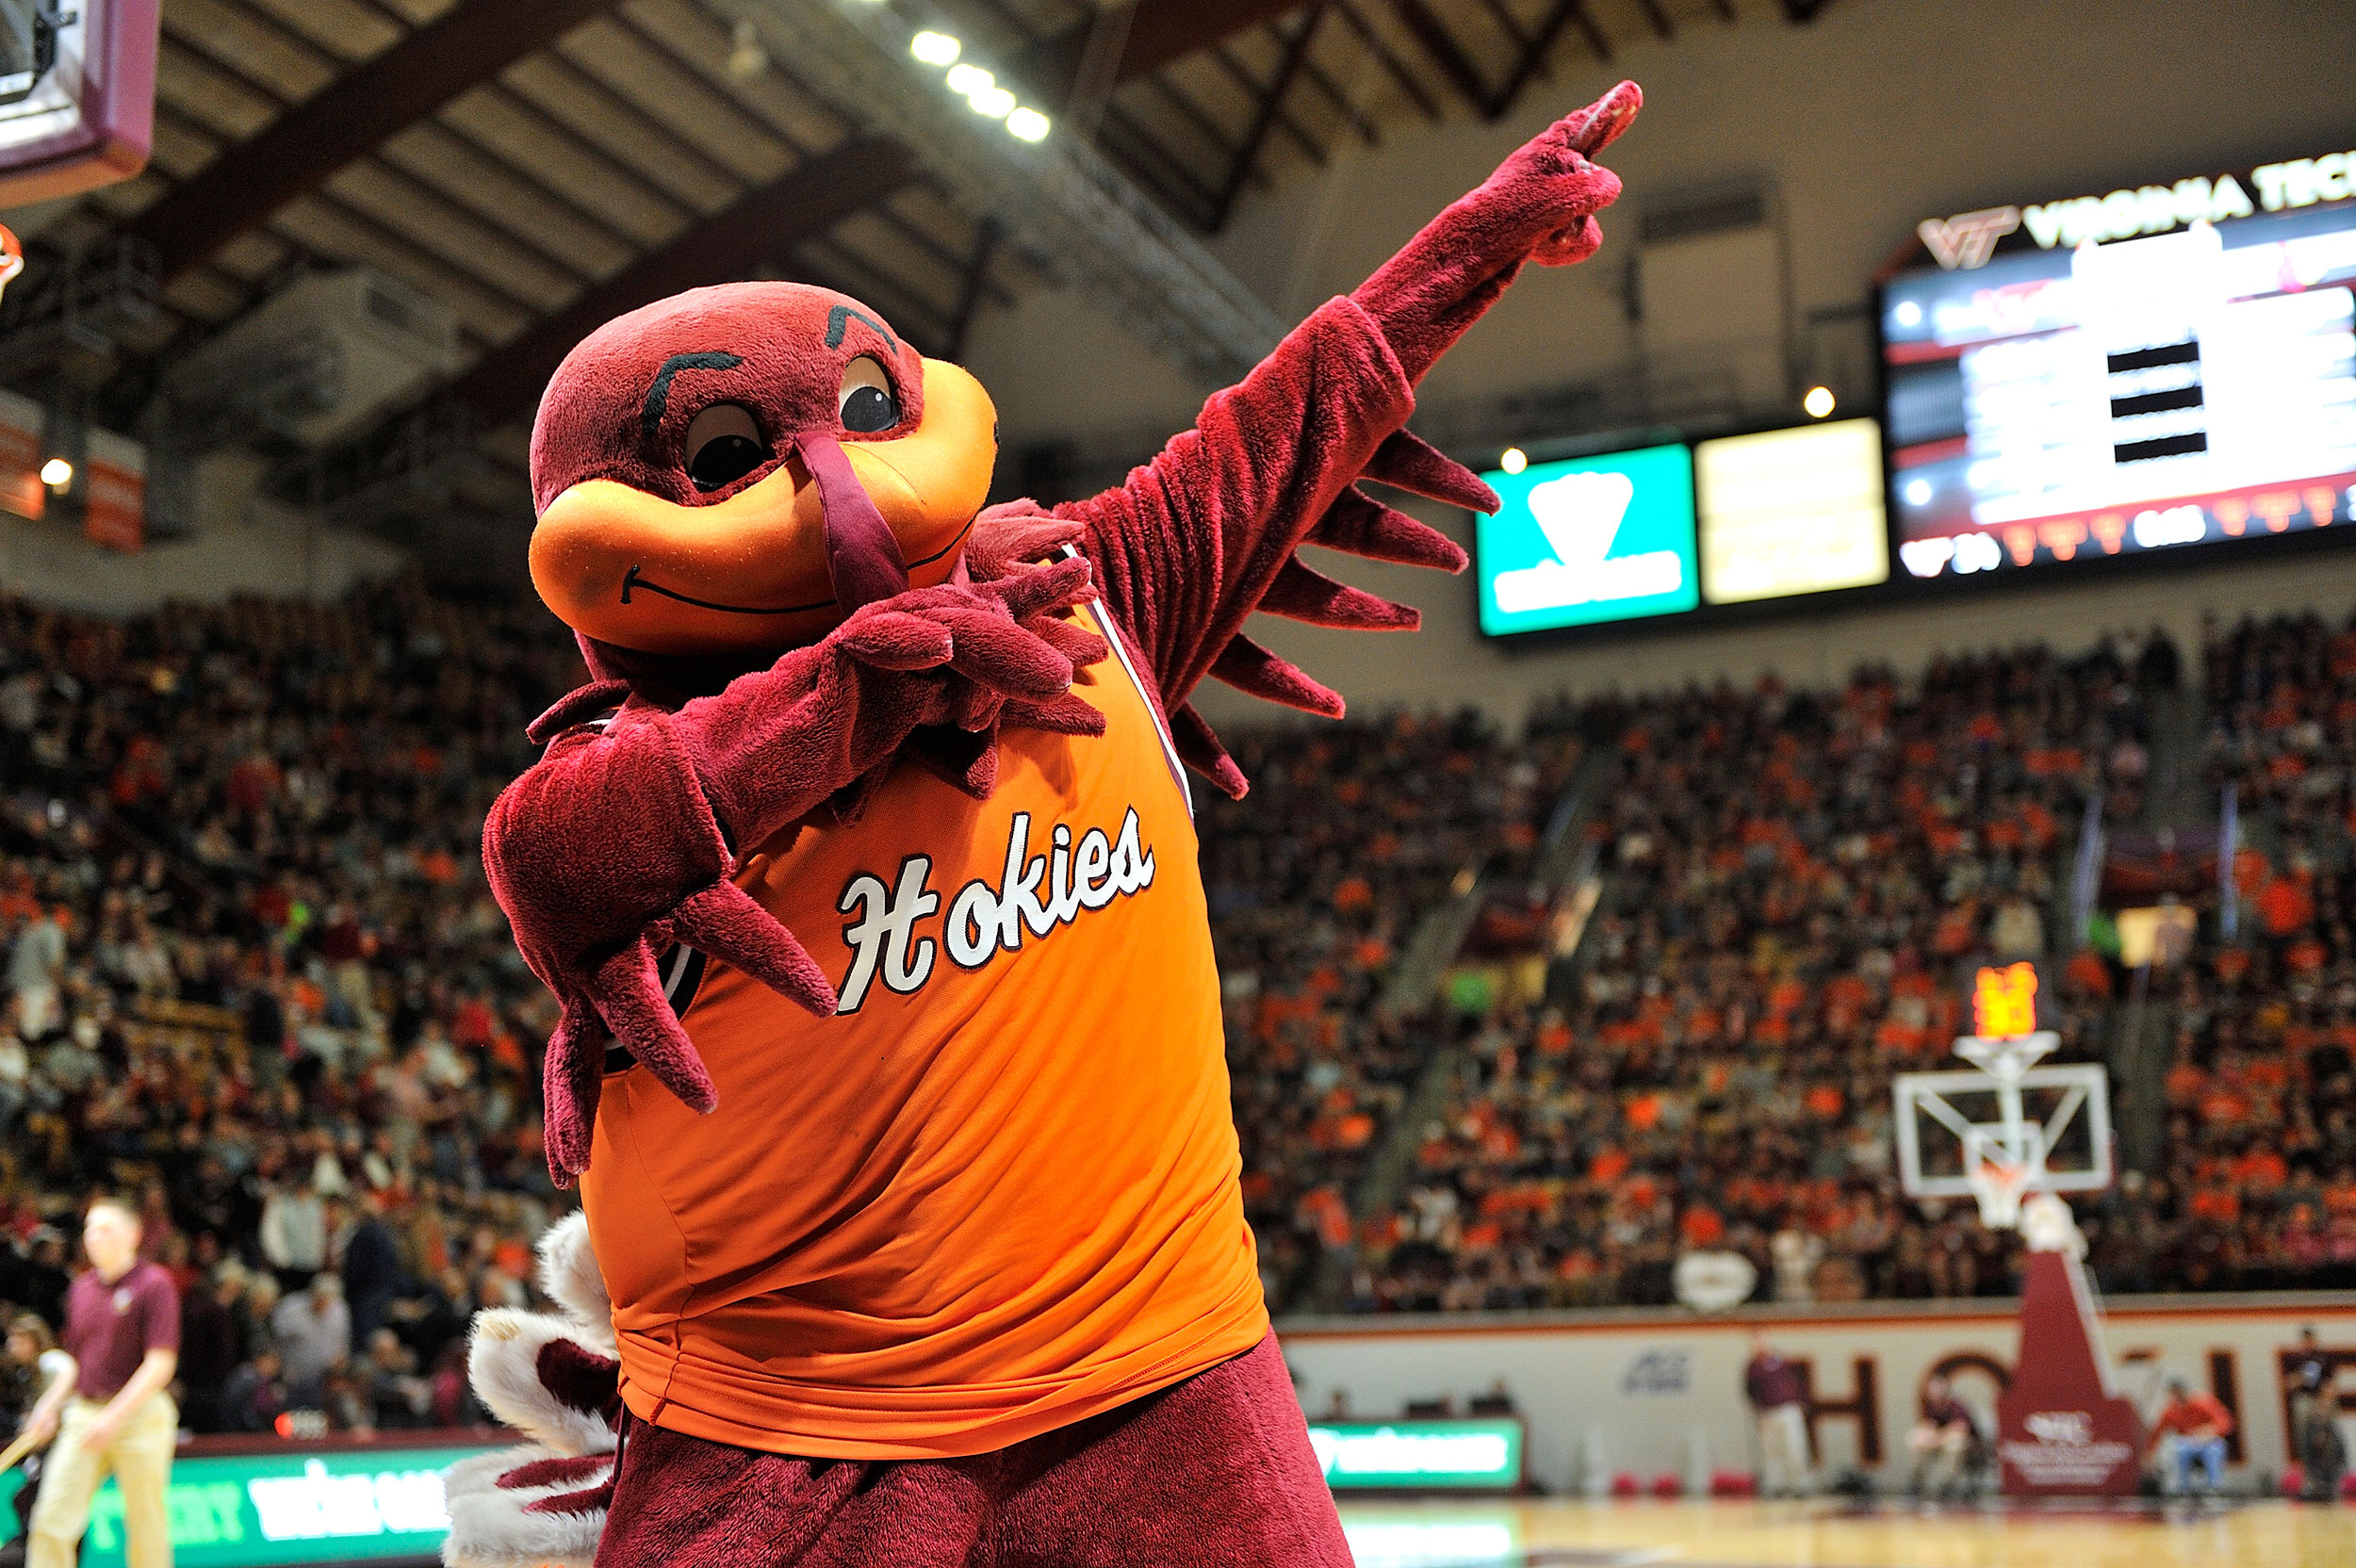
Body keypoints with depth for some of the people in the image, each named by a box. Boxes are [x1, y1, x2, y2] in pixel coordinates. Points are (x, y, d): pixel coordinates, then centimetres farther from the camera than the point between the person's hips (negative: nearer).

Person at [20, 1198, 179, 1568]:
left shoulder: (154, 1284, -5)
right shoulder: (81, 1288, 14)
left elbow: (160, 1364, -12)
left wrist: (114, 1416, -18)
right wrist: (51, 1406, 10)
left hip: (140, 1415, -5)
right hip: (82, 1413, 6)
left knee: (146, 1526, 0)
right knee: (52, 1521, -5)